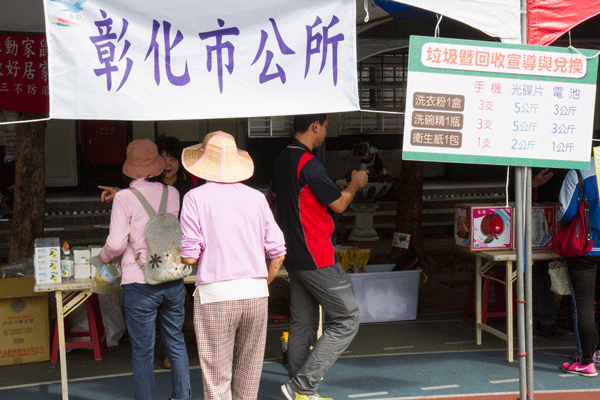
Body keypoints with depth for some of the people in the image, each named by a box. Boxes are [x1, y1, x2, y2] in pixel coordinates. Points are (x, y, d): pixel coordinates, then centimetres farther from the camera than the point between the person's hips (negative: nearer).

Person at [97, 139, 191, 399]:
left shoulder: (124, 199, -9)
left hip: (140, 284, -4)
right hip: (173, 280, 4)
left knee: (142, 353, 6)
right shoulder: (172, 194, 4)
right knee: (176, 344, 17)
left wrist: (103, 257, 10)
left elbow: (117, 243, -13)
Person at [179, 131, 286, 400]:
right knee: (248, 373, 16)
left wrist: (180, 255, 14)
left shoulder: (196, 197, -3)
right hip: (256, 294, 4)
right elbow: (277, 253, 5)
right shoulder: (256, 197, 7)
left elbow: (190, 256, -8)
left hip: (216, 296, -3)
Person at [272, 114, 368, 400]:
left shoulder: (282, 159, 10)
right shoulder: (309, 164, -18)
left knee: (302, 325, 12)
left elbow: (277, 199, 24)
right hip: (318, 258, -9)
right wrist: (355, 184, 8)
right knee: (346, 321, -2)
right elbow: (339, 204, -10)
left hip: (293, 256, 9)